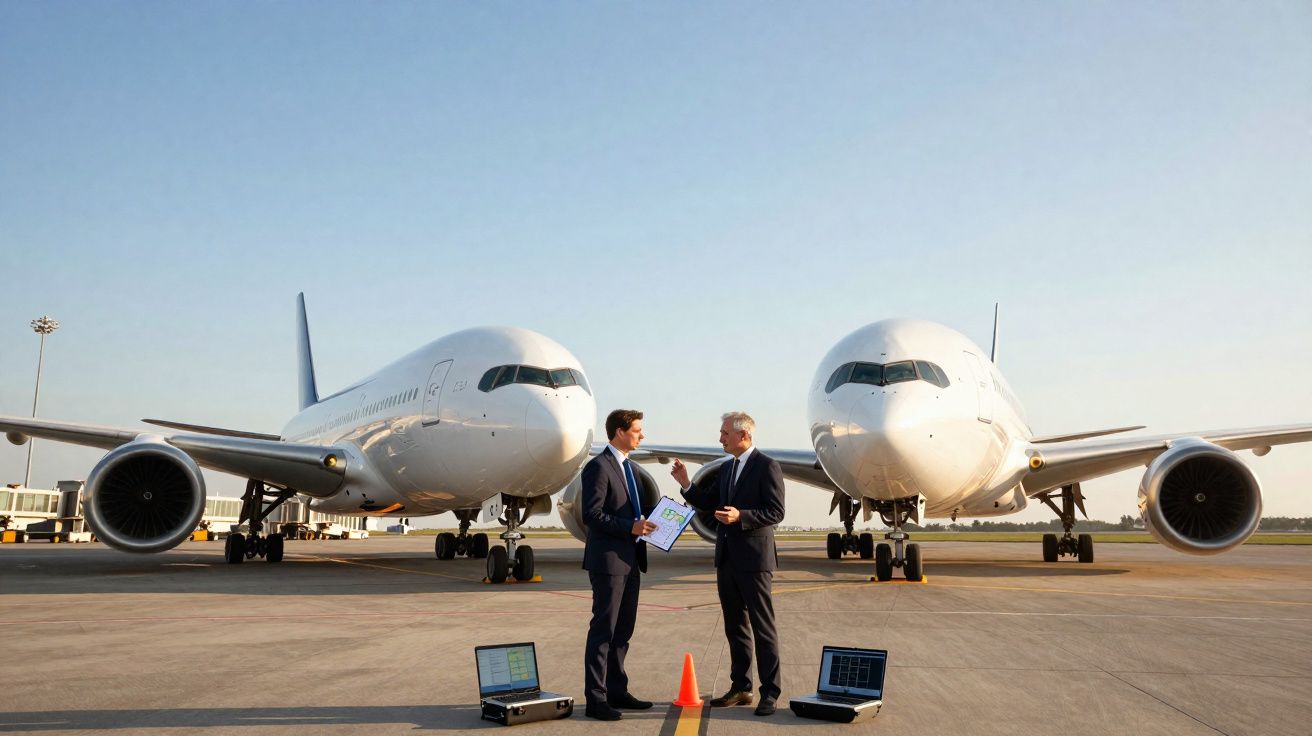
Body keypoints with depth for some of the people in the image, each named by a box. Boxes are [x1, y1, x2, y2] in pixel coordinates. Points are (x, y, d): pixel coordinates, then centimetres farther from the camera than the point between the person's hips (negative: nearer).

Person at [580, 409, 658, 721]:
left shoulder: (627, 467, 16)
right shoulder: (598, 467, -12)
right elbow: (592, 515, -18)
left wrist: (643, 525, 6)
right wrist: (630, 527, -21)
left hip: (629, 560, 9)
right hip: (608, 559, -9)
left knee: (623, 630, 14)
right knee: (603, 630, -5)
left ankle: (617, 691, 22)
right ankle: (595, 699, 1)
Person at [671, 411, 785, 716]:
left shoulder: (767, 467, -10)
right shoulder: (726, 468, 15)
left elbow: (776, 512, -14)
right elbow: (708, 503, 16)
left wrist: (741, 516, -25)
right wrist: (686, 484, 2)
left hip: (754, 559, -8)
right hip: (727, 559, 8)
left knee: (763, 628, -2)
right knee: (735, 628, 14)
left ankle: (770, 693, 4)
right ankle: (740, 688, 23)